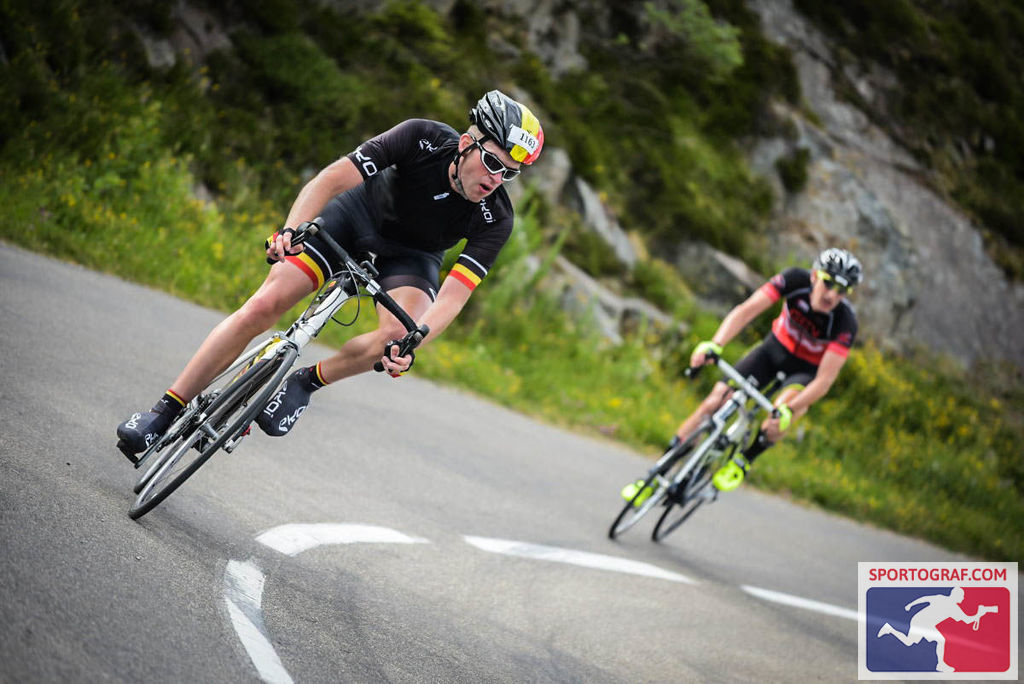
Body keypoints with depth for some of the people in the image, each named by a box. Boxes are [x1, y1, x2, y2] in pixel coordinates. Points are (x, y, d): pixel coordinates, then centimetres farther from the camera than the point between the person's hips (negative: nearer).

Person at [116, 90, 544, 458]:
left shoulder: (495, 220, -28)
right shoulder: (423, 139, -30)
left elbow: (453, 296, -33)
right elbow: (331, 179, -33)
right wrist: (291, 230, -49)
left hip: (410, 255, 1)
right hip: (357, 213, -1)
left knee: (398, 335, -31)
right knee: (264, 305, -14)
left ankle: (306, 383, -3)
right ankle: (164, 413, -4)